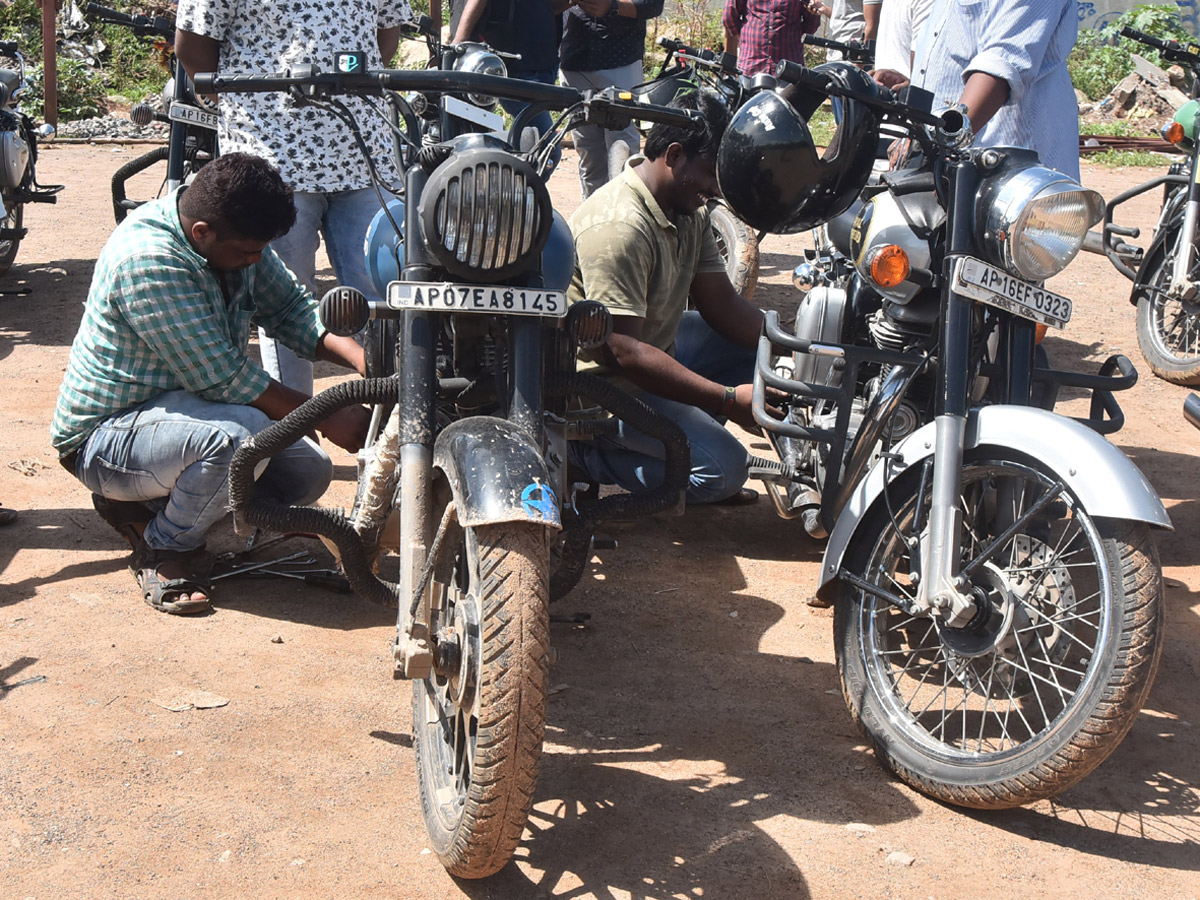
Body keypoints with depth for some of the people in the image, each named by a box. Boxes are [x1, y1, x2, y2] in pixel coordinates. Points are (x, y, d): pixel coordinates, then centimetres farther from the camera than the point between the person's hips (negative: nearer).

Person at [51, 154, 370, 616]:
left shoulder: (236, 235, -4)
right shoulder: (148, 260, -30)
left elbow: (291, 306, 5)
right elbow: (222, 379, -29)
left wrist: (360, 357, -13)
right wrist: (325, 417, -24)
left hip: (185, 403, 9)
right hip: (106, 436, -9)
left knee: (308, 473, -2)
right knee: (237, 438, -35)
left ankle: (153, 504, 13)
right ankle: (162, 547, -7)